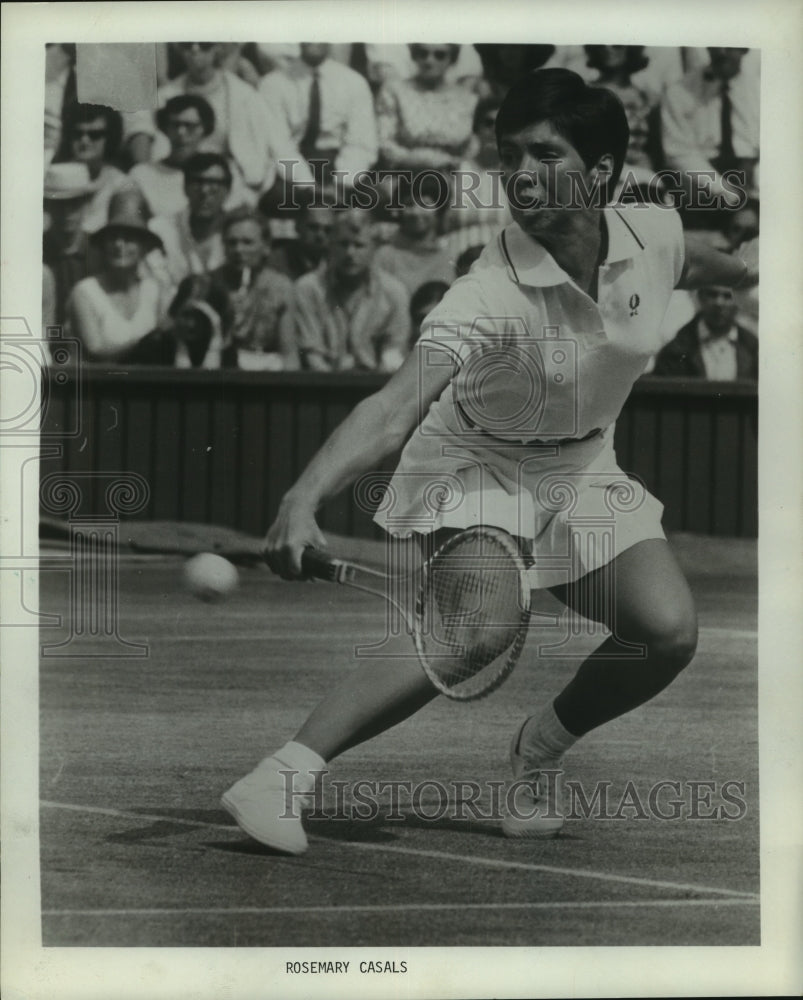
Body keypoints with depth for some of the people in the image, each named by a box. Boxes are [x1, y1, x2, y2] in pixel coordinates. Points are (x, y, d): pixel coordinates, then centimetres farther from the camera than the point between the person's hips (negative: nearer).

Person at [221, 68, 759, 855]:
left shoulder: (655, 231, -16)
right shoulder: (492, 294, -33)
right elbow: (394, 408, -44)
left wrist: (754, 275, 32)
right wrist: (303, 499, -59)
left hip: (583, 468, 6)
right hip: (477, 465, -5)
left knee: (668, 630, -13)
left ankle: (541, 747, 15)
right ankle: (281, 776, -32)